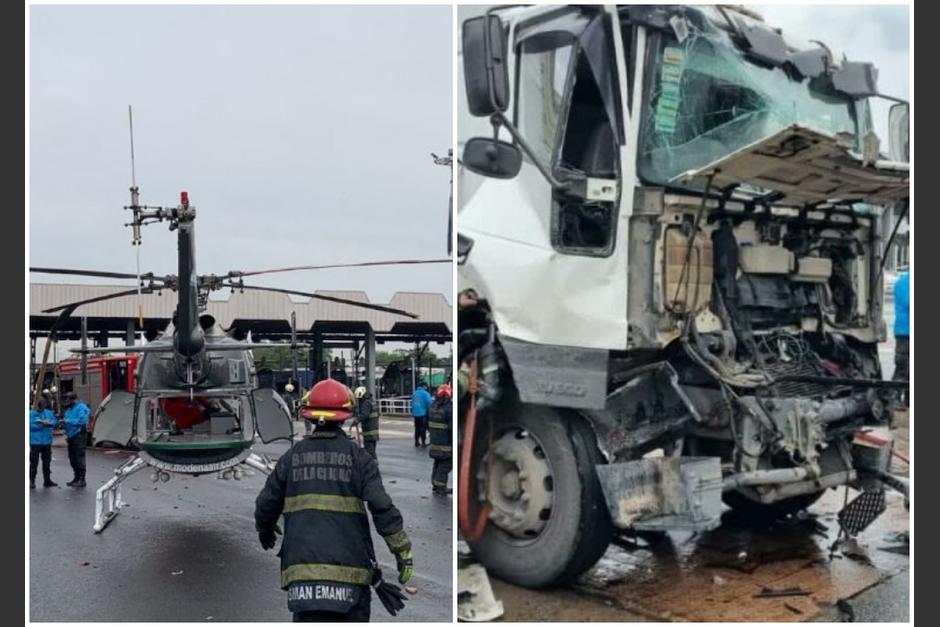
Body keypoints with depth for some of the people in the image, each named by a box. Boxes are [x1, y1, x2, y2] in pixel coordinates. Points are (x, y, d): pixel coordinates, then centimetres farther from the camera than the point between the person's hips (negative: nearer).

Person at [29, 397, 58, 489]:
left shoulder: (49, 413, 9)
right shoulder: (31, 413, -5)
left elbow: (54, 422, 4)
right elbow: (31, 425, -16)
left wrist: (49, 423, -18)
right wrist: (43, 424, -15)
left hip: (47, 442, 5)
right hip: (35, 442, -5)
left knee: (47, 462, 11)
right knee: (34, 463, -3)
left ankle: (47, 480, 20)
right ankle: (32, 481, 6)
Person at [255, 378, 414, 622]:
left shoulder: (292, 456, 7)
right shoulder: (358, 457, -1)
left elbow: (266, 504, 13)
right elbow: (381, 507, -8)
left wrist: (265, 529, 35)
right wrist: (403, 552, -3)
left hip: (303, 566, 1)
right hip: (350, 565, -1)